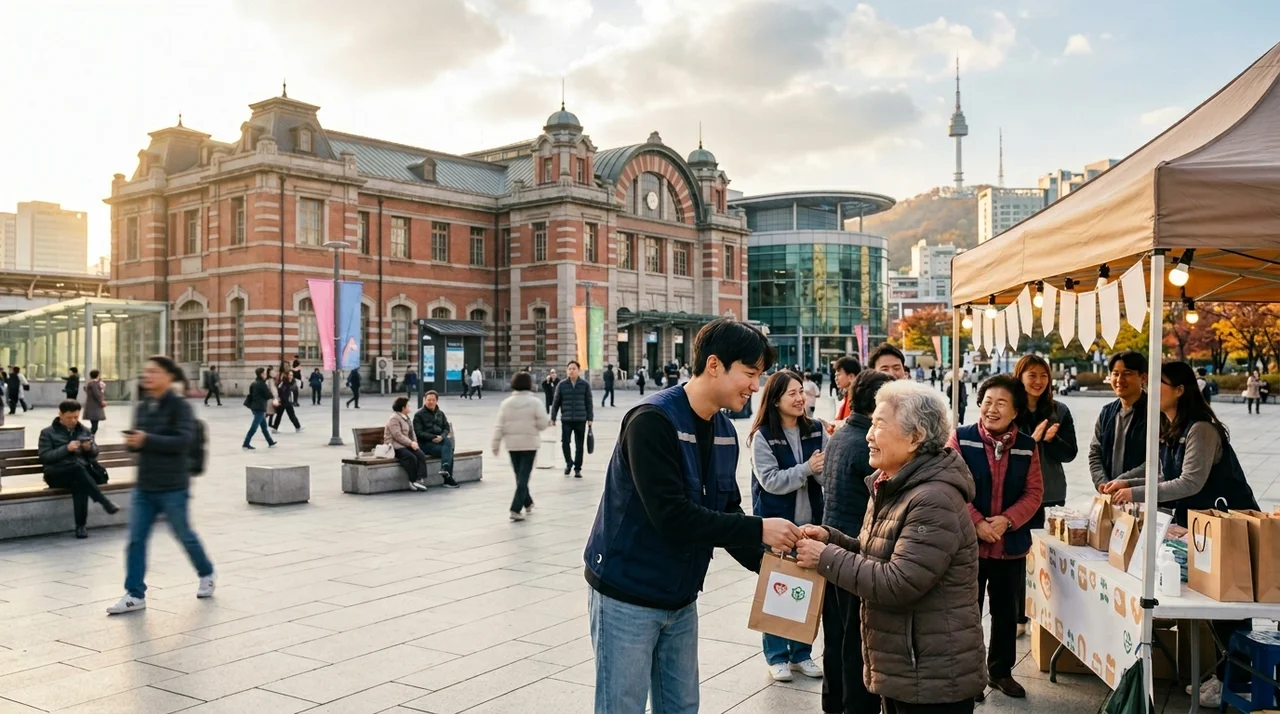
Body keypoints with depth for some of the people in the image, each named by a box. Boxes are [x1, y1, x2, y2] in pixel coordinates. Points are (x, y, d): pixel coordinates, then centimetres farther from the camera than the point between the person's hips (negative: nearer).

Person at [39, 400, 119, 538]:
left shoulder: (84, 430, 20)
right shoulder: (48, 432, 9)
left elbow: (95, 453, 18)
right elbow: (44, 456, -3)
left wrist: (90, 448, -6)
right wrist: (66, 448, -16)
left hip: (83, 471, 2)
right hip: (57, 473, -2)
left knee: (80, 483, -36)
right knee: (77, 467, -38)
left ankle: (80, 526, -33)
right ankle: (104, 501, -38)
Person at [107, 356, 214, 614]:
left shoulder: (179, 406, -11)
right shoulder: (142, 406, 8)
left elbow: (184, 441, -21)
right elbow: (139, 440, 16)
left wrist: (147, 440, -25)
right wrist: (131, 442, -8)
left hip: (172, 487, -6)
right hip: (144, 486, 6)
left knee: (184, 535, 10)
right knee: (136, 539, 1)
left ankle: (206, 575, 33)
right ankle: (135, 594, 8)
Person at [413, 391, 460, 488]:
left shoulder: (440, 414, 18)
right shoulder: (419, 415, 2)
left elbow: (447, 428, 10)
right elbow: (419, 432, -7)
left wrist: (441, 437, -12)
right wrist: (433, 437, -20)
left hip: (440, 441, 5)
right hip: (426, 443, -5)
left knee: (449, 441, -31)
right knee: (449, 451, -27)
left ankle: (444, 468, -35)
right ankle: (448, 478, -28)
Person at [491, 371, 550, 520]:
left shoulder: (506, 403, 1)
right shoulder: (535, 402, -7)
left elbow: (499, 426, -1)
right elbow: (542, 424, -11)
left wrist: (496, 444, 4)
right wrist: (549, 422, 11)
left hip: (512, 444, 3)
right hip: (529, 443, -3)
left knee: (520, 475, 18)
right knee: (523, 477, -3)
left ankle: (527, 503, 35)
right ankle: (516, 509, -12)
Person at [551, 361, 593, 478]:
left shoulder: (585, 385, 0)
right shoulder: (562, 385, 1)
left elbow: (589, 403, 3)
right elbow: (556, 402, 6)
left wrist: (590, 418, 0)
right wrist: (553, 418, 4)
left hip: (581, 420, 0)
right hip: (566, 420, 0)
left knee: (579, 445, 5)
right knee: (565, 442, -7)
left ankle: (577, 469, 18)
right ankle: (569, 463, 18)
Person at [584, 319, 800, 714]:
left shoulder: (724, 431, 5)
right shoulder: (652, 420, -21)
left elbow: (726, 512, 5)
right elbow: (671, 515, -27)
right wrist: (758, 530, -24)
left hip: (681, 599, 8)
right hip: (627, 596, -7)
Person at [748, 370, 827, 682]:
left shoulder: (817, 430, 0)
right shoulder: (762, 436, -10)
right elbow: (771, 481, -16)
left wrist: (825, 467, -23)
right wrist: (807, 469, -21)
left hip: (810, 522, 4)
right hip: (775, 523, -3)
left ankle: (801, 653, 26)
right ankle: (777, 656, 19)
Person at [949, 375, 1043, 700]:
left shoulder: (1027, 446, 4)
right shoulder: (961, 438, -7)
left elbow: (1034, 492, 1)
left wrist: (1007, 520, -14)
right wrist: (977, 523, -18)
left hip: (1012, 545, 3)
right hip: (967, 542, -3)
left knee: (1007, 612, 15)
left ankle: (1001, 671, 32)